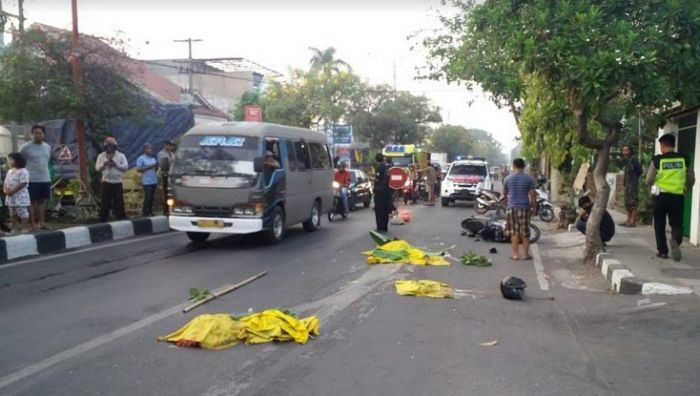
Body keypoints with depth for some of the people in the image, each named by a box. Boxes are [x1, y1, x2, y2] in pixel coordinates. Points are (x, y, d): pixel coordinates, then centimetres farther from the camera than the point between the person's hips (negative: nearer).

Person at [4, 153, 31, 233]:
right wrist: (5, 189, -4)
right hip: (10, 197, 9)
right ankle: (14, 228, 25)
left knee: (23, 213, -6)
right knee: (13, 214, 16)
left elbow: (23, 184, -21)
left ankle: (25, 228, -2)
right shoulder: (10, 171, 14)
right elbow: (6, 182, 16)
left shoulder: (23, 172, -15)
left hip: (20, 197, -9)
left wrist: (12, 191, -22)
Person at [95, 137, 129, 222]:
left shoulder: (121, 155, 3)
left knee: (119, 202, 1)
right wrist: (104, 164, -15)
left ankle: (121, 220, 8)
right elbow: (97, 168, 2)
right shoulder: (101, 156, 7)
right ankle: (103, 221, 11)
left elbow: (126, 167, -7)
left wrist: (116, 164, -19)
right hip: (106, 183, 1)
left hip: (117, 183, -1)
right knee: (105, 203, 3)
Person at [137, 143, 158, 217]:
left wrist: (156, 166, -3)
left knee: (152, 197, 7)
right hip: (147, 181, -6)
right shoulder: (141, 158, -5)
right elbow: (139, 169, -12)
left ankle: (150, 211, 14)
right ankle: (145, 212, 0)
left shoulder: (153, 158, 15)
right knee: (148, 197, -8)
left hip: (154, 181, 6)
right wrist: (149, 166, -18)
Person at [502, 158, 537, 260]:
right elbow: (532, 194, -4)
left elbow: (504, 194, 13)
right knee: (525, 233, 7)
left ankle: (516, 254, 4)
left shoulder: (508, 178, 3)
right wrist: (533, 207, 7)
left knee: (514, 232, 5)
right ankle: (527, 254, 11)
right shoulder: (529, 178, -1)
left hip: (511, 207, 1)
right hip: (524, 208, 0)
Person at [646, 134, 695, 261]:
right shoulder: (684, 159, 1)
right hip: (678, 196, 1)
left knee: (660, 224, 13)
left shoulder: (657, 160, -6)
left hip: (661, 195, -1)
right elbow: (691, 179, 7)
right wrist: (686, 189, 27)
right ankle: (676, 240, -22)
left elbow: (649, 181, -4)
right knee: (676, 223, 9)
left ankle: (662, 251, 15)